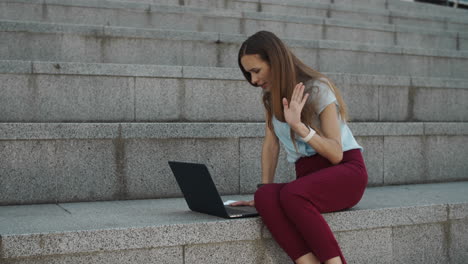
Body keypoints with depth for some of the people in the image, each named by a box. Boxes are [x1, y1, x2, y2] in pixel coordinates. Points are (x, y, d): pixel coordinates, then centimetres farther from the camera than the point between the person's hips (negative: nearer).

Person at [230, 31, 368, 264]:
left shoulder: (318, 89, -10)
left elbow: (336, 154, -15)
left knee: (291, 194, -38)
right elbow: (271, 144, 4)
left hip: (345, 171, -5)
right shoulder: (270, 96, 10)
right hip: (308, 175, 5)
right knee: (265, 196, -31)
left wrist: (299, 125, -28)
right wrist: (264, 189, -8)